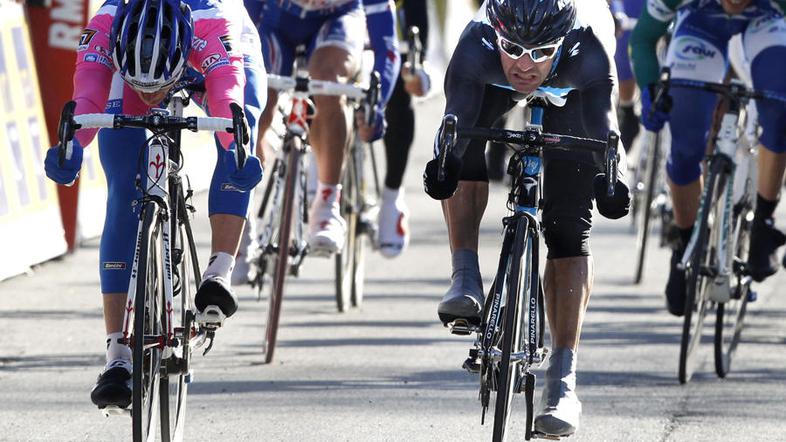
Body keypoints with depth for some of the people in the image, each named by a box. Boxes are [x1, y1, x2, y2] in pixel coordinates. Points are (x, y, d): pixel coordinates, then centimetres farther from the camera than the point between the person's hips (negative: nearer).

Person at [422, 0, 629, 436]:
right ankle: (466, 278, -16)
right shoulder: (476, 45, -40)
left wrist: (611, 177, -72)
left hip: (570, 92, -1)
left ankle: (562, 380, -9)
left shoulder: (588, 49, -43)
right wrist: (443, 162, -71)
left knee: (568, 229, -11)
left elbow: (603, 121, -53)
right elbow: (457, 114, -51)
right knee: (464, 153, -31)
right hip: (495, 87, 1)